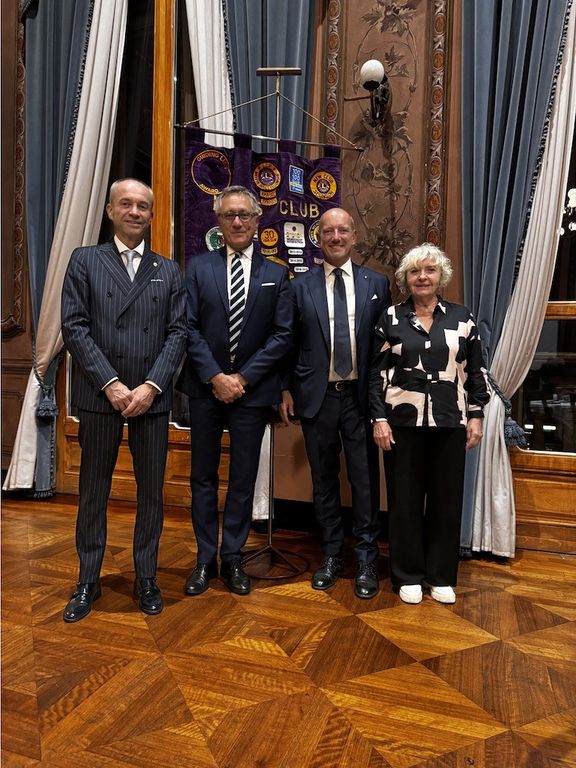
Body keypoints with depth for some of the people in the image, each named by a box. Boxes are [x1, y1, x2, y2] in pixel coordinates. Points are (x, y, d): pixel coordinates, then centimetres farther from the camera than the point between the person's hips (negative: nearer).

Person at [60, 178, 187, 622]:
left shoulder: (168, 271, 12)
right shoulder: (85, 261, 7)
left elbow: (178, 332, 3)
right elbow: (74, 327, -2)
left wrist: (151, 386, -10)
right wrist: (110, 384, -12)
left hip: (153, 396, 1)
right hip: (100, 394, -1)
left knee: (151, 491, 8)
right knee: (94, 491, 9)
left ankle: (146, 578, 23)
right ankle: (88, 581, 24)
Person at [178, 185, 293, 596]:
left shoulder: (276, 274, 4)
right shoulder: (199, 267, 4)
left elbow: (283, 335, -3)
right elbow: (189, 328, -3)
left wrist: (243, 378, -11)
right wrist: (215, 377, -13)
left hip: (252, 390, 0)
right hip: (206, 388, 1)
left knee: (244, 478, 8)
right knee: (203, 476, 9)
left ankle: (233, 558, 24)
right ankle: (206, 558, 23)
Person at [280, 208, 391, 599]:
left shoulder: (377, 283, 5)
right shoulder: (301, 286, 4)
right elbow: (289, 343, 5)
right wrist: (286, 389, 0)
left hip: (361, 396, 0)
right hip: (317, 396, 1)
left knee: (366, 480, 5)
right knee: (324, 479, 11)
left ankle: (366, 560, 21)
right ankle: (331, 554, 28)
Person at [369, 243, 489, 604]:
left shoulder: (462, 317, 5)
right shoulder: (391, 318, 2)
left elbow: (477, 371, 8)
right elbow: (377, 372, 1)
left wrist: (476, 416, 2)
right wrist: (380, 418, -5)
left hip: (449, 423, 1)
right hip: (403, 421, -1)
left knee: (446, 499, 9)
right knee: (405, 499, 7)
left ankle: (441, 575, 26)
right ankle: (408, 575, 23)